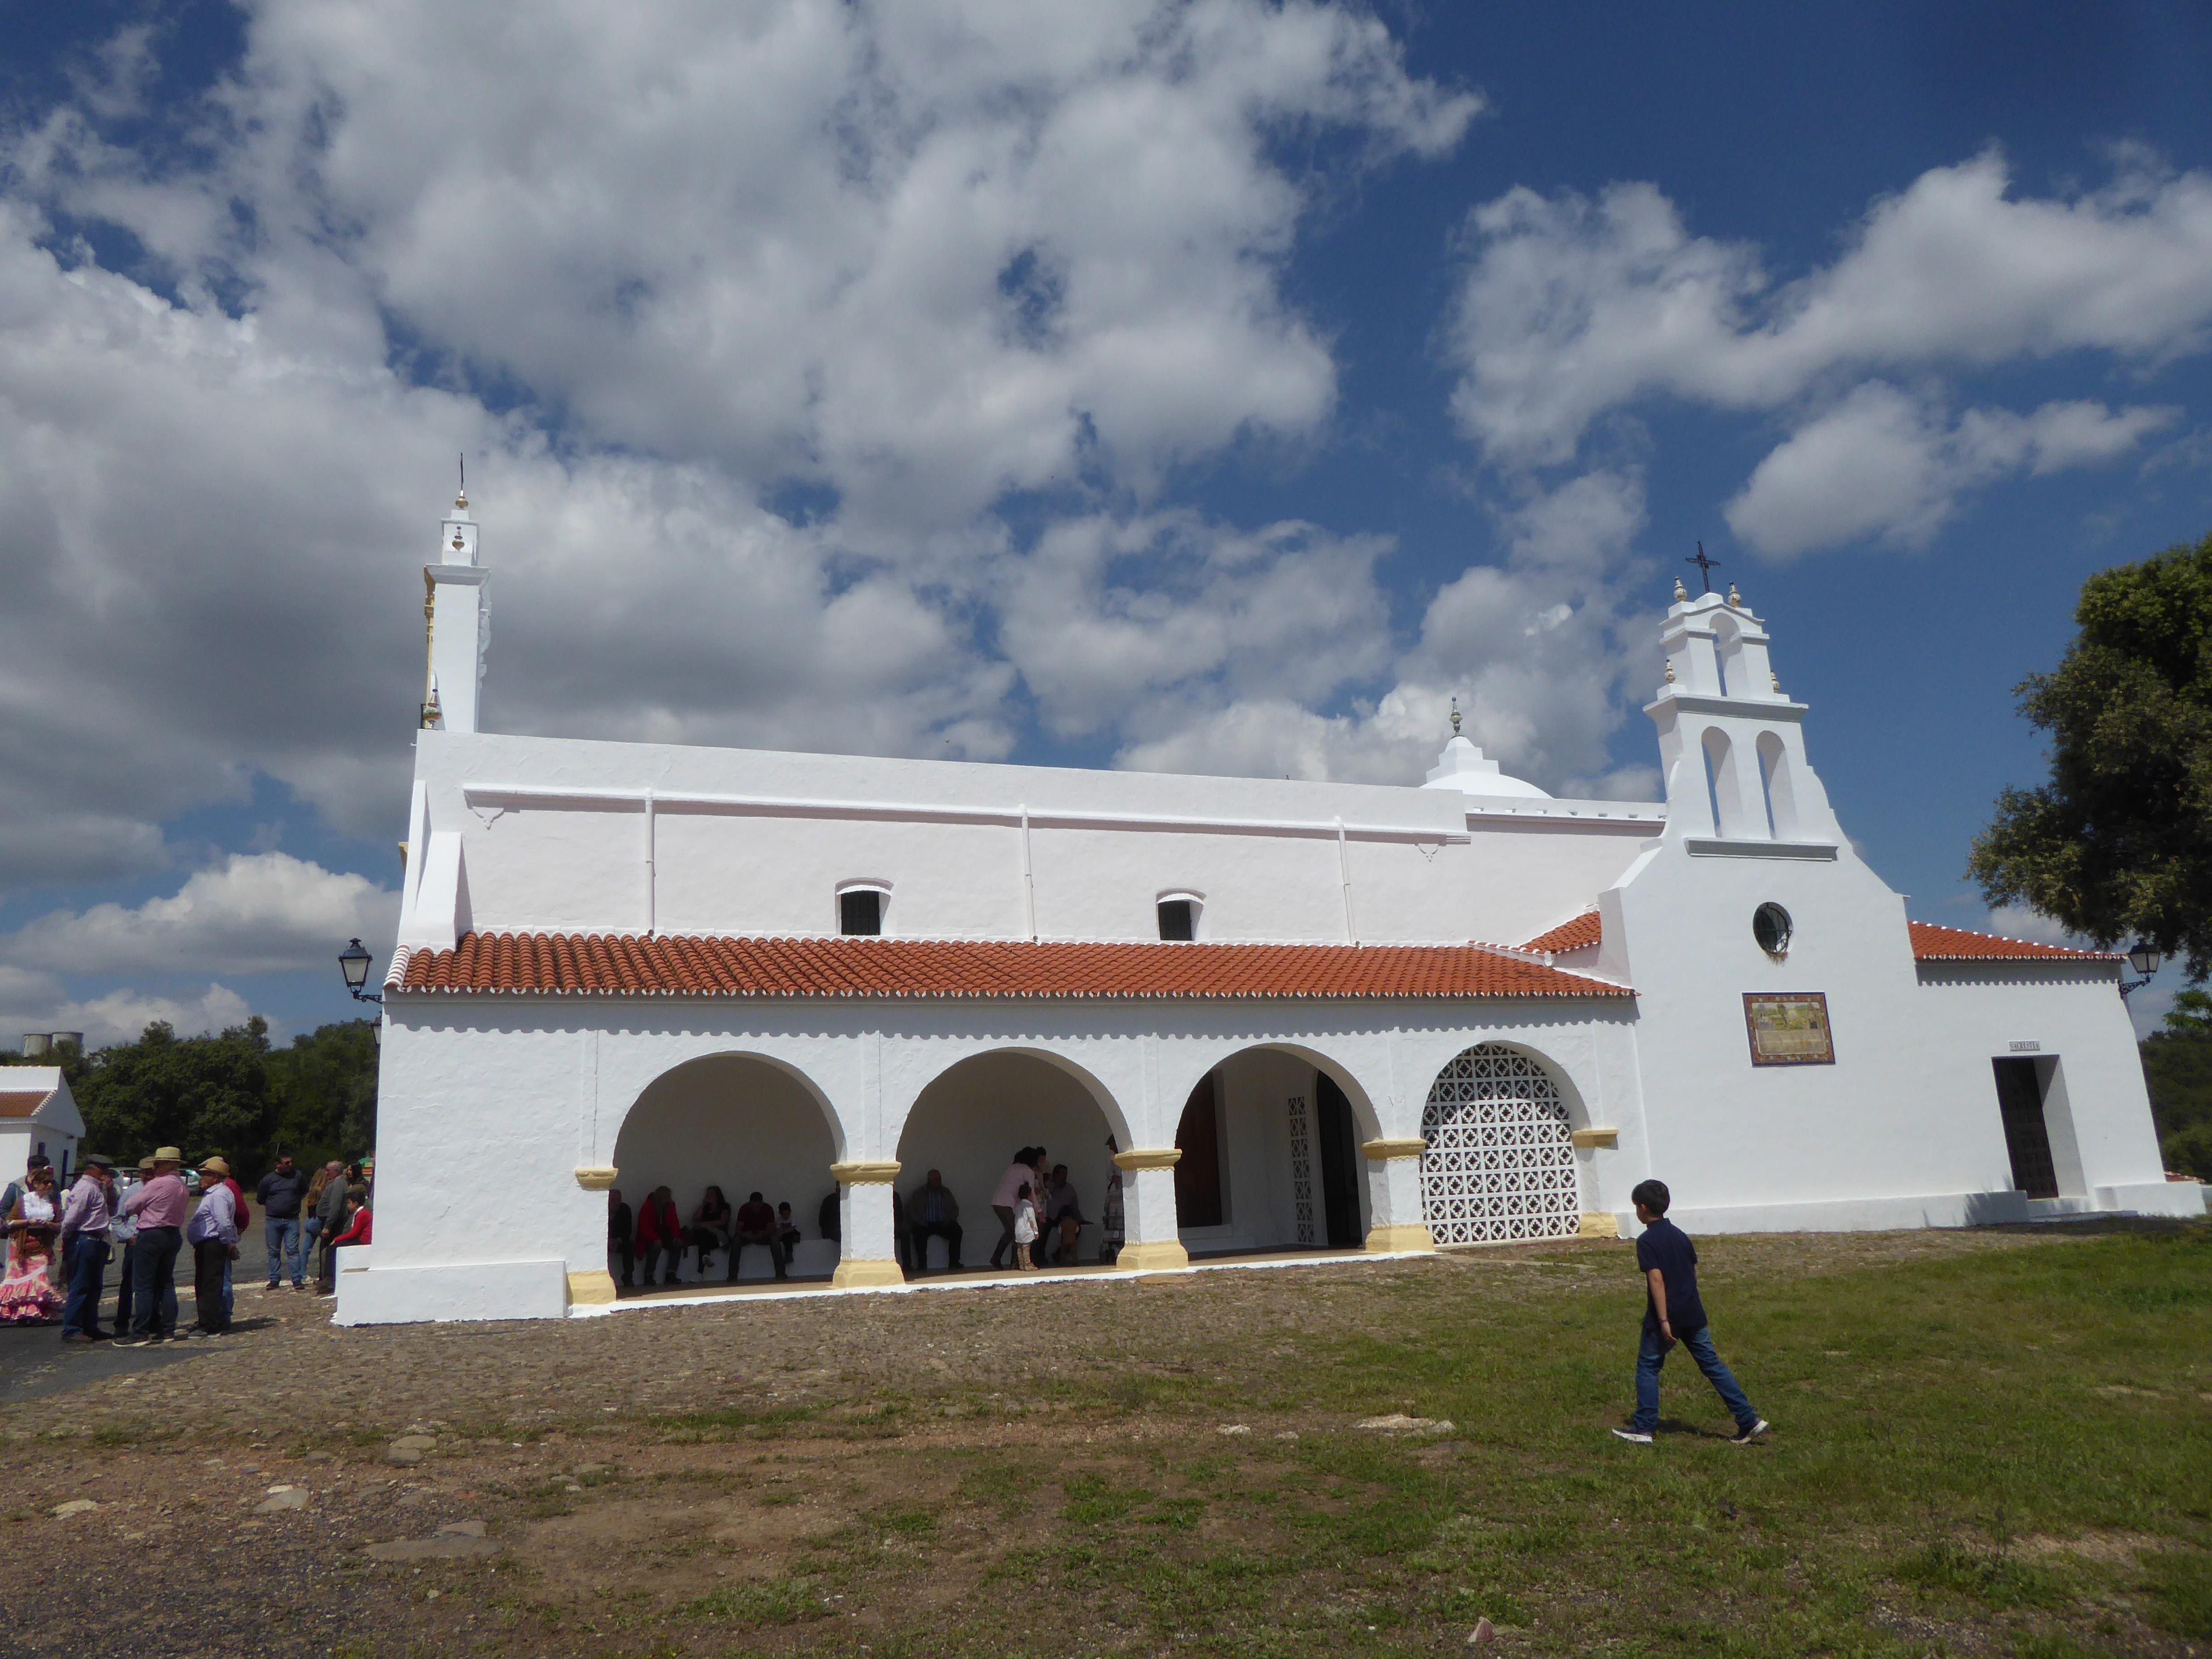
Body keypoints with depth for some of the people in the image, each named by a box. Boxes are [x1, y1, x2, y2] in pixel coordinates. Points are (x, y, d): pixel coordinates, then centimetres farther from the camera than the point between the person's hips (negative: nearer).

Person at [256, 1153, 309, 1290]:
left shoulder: (298, 1176, 3)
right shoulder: (268, 1179, 0)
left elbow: (304, 1193, 18)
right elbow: (261, 1199, 11)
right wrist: (273, 1207, 8)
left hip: (292, 1220, -1)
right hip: (273, 1221, 1)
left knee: (293, 1250, -6)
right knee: (274, 1252, 8)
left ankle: (297, 1280, -6)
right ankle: (274, 1280, 17)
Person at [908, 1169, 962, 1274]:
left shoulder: (946, 1192, 17)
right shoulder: (919, 1193, 8)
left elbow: (955, 1209, 16)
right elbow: (911, 1210, 2)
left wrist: (949, 1220, -1)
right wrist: (920, 1222, -12)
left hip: (943, 1224, 2)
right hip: (926, 1225, -2)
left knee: (957, 1230, -25)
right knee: (919, 1232, -35)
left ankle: (954, 1262, -21)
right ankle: (922, 1264, -29)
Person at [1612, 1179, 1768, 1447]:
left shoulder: (1646, 1241, -12)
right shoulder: (1681, 1236, 10)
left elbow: (1657, 1279, -19)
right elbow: (1693, 1272, 15)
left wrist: (1664, 1320, -20)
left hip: (1665, 1317, -6)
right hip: (1693, 1314, 6)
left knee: (1648, 1367, 6)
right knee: (1712, 1364, 10)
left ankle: (1643, 1428, 8)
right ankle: (1749, 1420, 6)